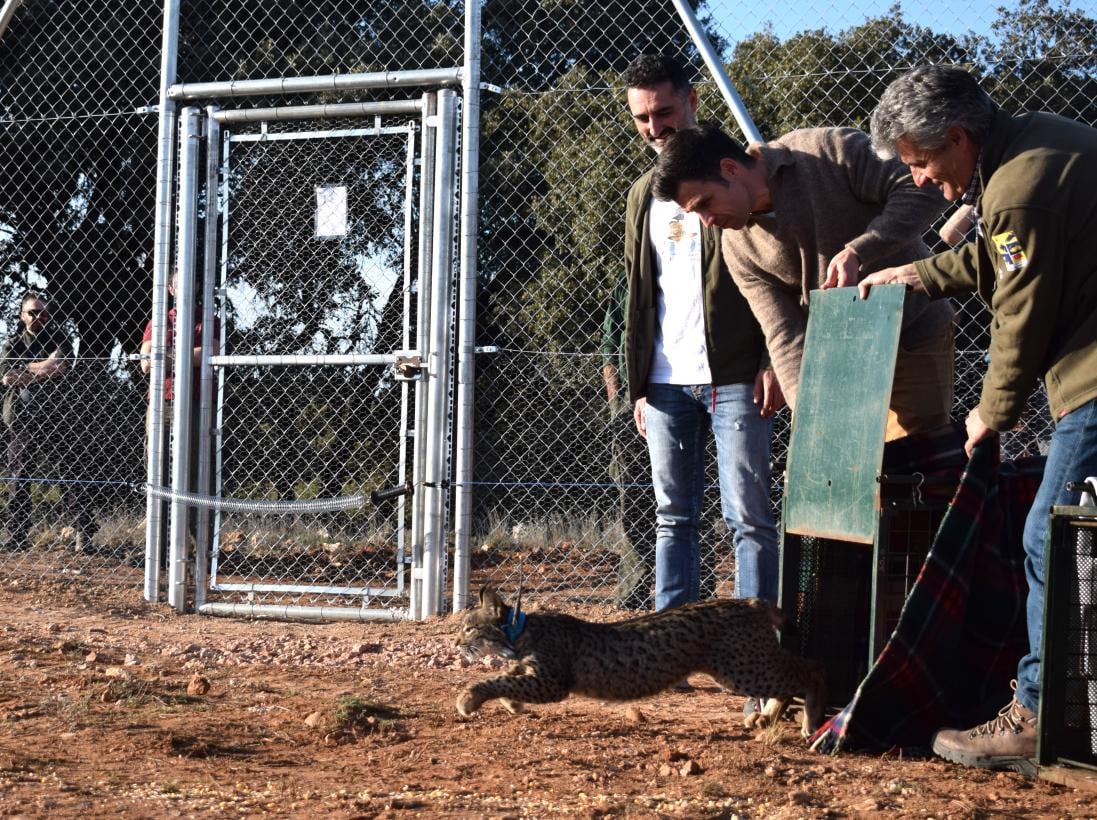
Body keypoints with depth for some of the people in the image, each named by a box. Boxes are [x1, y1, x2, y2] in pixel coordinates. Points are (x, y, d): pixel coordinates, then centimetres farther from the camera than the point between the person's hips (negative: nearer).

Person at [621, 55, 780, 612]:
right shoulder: (642, 196, 19)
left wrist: (773, 363, -12)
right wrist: (638, 385, 15)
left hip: (734, 378, -6)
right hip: (665, 384, 6)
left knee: (748, 516, -5)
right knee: (673, 519, 7)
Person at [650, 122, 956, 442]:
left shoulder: (828, 152, -16)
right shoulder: (739, 246, -3)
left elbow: (925, 189, -19)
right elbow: (784, 334, -7)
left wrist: (859, 251, -30)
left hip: (915, 341, -4)